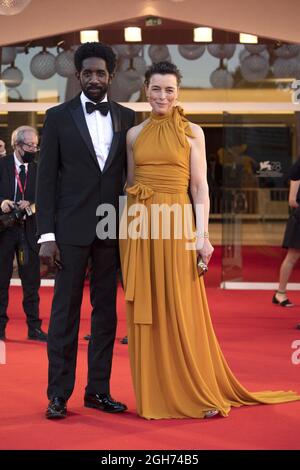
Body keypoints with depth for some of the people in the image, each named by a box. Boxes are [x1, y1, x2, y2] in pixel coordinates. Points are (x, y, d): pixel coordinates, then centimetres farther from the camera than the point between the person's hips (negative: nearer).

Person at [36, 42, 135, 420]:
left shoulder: (127, 118, 9)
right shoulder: (59, 117, 2)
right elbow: (47, 179, -1)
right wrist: (46, 235, -8)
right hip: (71, 229, -3)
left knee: (106, 311, 8)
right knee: (65, 311, -1)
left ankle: (98, 389, 16)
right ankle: (58, 394, 5)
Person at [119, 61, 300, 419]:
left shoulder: (192, 132, 2)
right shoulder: (135, 134, 10)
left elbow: (200, 188, -1)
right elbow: (130, 183, 13)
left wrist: (202, 235, -9)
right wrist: (123, 228, 7)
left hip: (174, 225, -3)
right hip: (139, 227, 3)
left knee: (181, 310, -1)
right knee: (145, 311, 5)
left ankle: (199, 393, 10)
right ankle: (153, 394, 14)